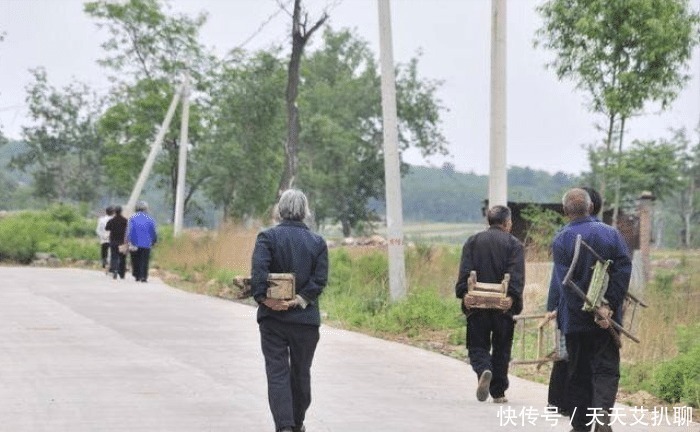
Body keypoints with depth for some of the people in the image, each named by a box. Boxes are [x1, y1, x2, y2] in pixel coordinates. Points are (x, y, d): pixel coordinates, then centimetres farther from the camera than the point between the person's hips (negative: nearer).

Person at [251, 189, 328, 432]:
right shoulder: (318, 242, 3)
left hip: (273, 318, -2)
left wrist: (263, 298, -15)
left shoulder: (267, 237, -4)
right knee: (301, 372, 16)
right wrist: (299, 300, -10)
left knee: (277, 373, 0)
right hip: (306, 318, 2)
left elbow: (259, 270, -20)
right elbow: (320, 279, -7)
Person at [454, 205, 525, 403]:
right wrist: (512, 296, -19)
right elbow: (516, 275, -11)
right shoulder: (514, 244, 3)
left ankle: (484, 370, -25)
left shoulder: (473, 241, 9)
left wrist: (464, 293, -11)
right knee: (501, 348, 11)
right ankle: (498, 392, 12)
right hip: (503, 305, -1)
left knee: (477, 346, 6)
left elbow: (465, 271, -3)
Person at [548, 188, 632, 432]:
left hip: (575, 320, -1)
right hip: (609, 320, 1)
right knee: (606, 370, 5)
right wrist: (608, 306, -11)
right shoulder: (611, 234, 1)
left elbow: (566, 283, -14)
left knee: (578, 375, 10)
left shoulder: (561, 240, -6)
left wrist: (594, 310, -16)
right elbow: (624, 269, -7)